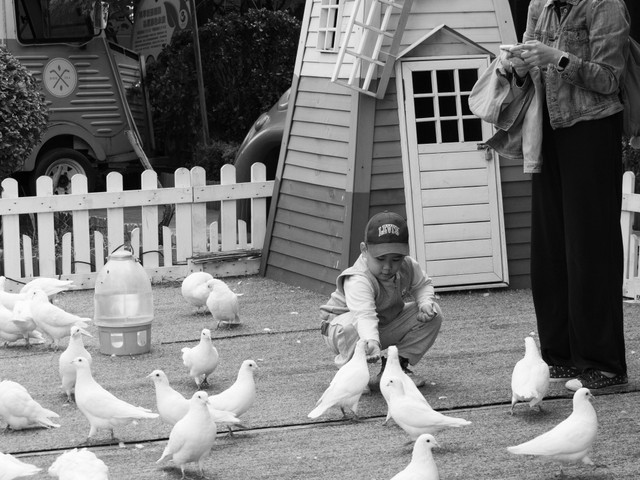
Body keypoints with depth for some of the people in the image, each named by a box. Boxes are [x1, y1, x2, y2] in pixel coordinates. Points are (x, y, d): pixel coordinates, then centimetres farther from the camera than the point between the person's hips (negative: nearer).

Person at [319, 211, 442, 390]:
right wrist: (371, 341, -73)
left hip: (388, 324, 7)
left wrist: (425, 303, -17)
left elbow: (422, 285, 7)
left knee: (433, 315, -7)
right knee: (352, 327, -43)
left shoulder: (408, 266, -15)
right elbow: (365, 314, -54)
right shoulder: (358, 281, -38)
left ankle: (398, 364, 2)